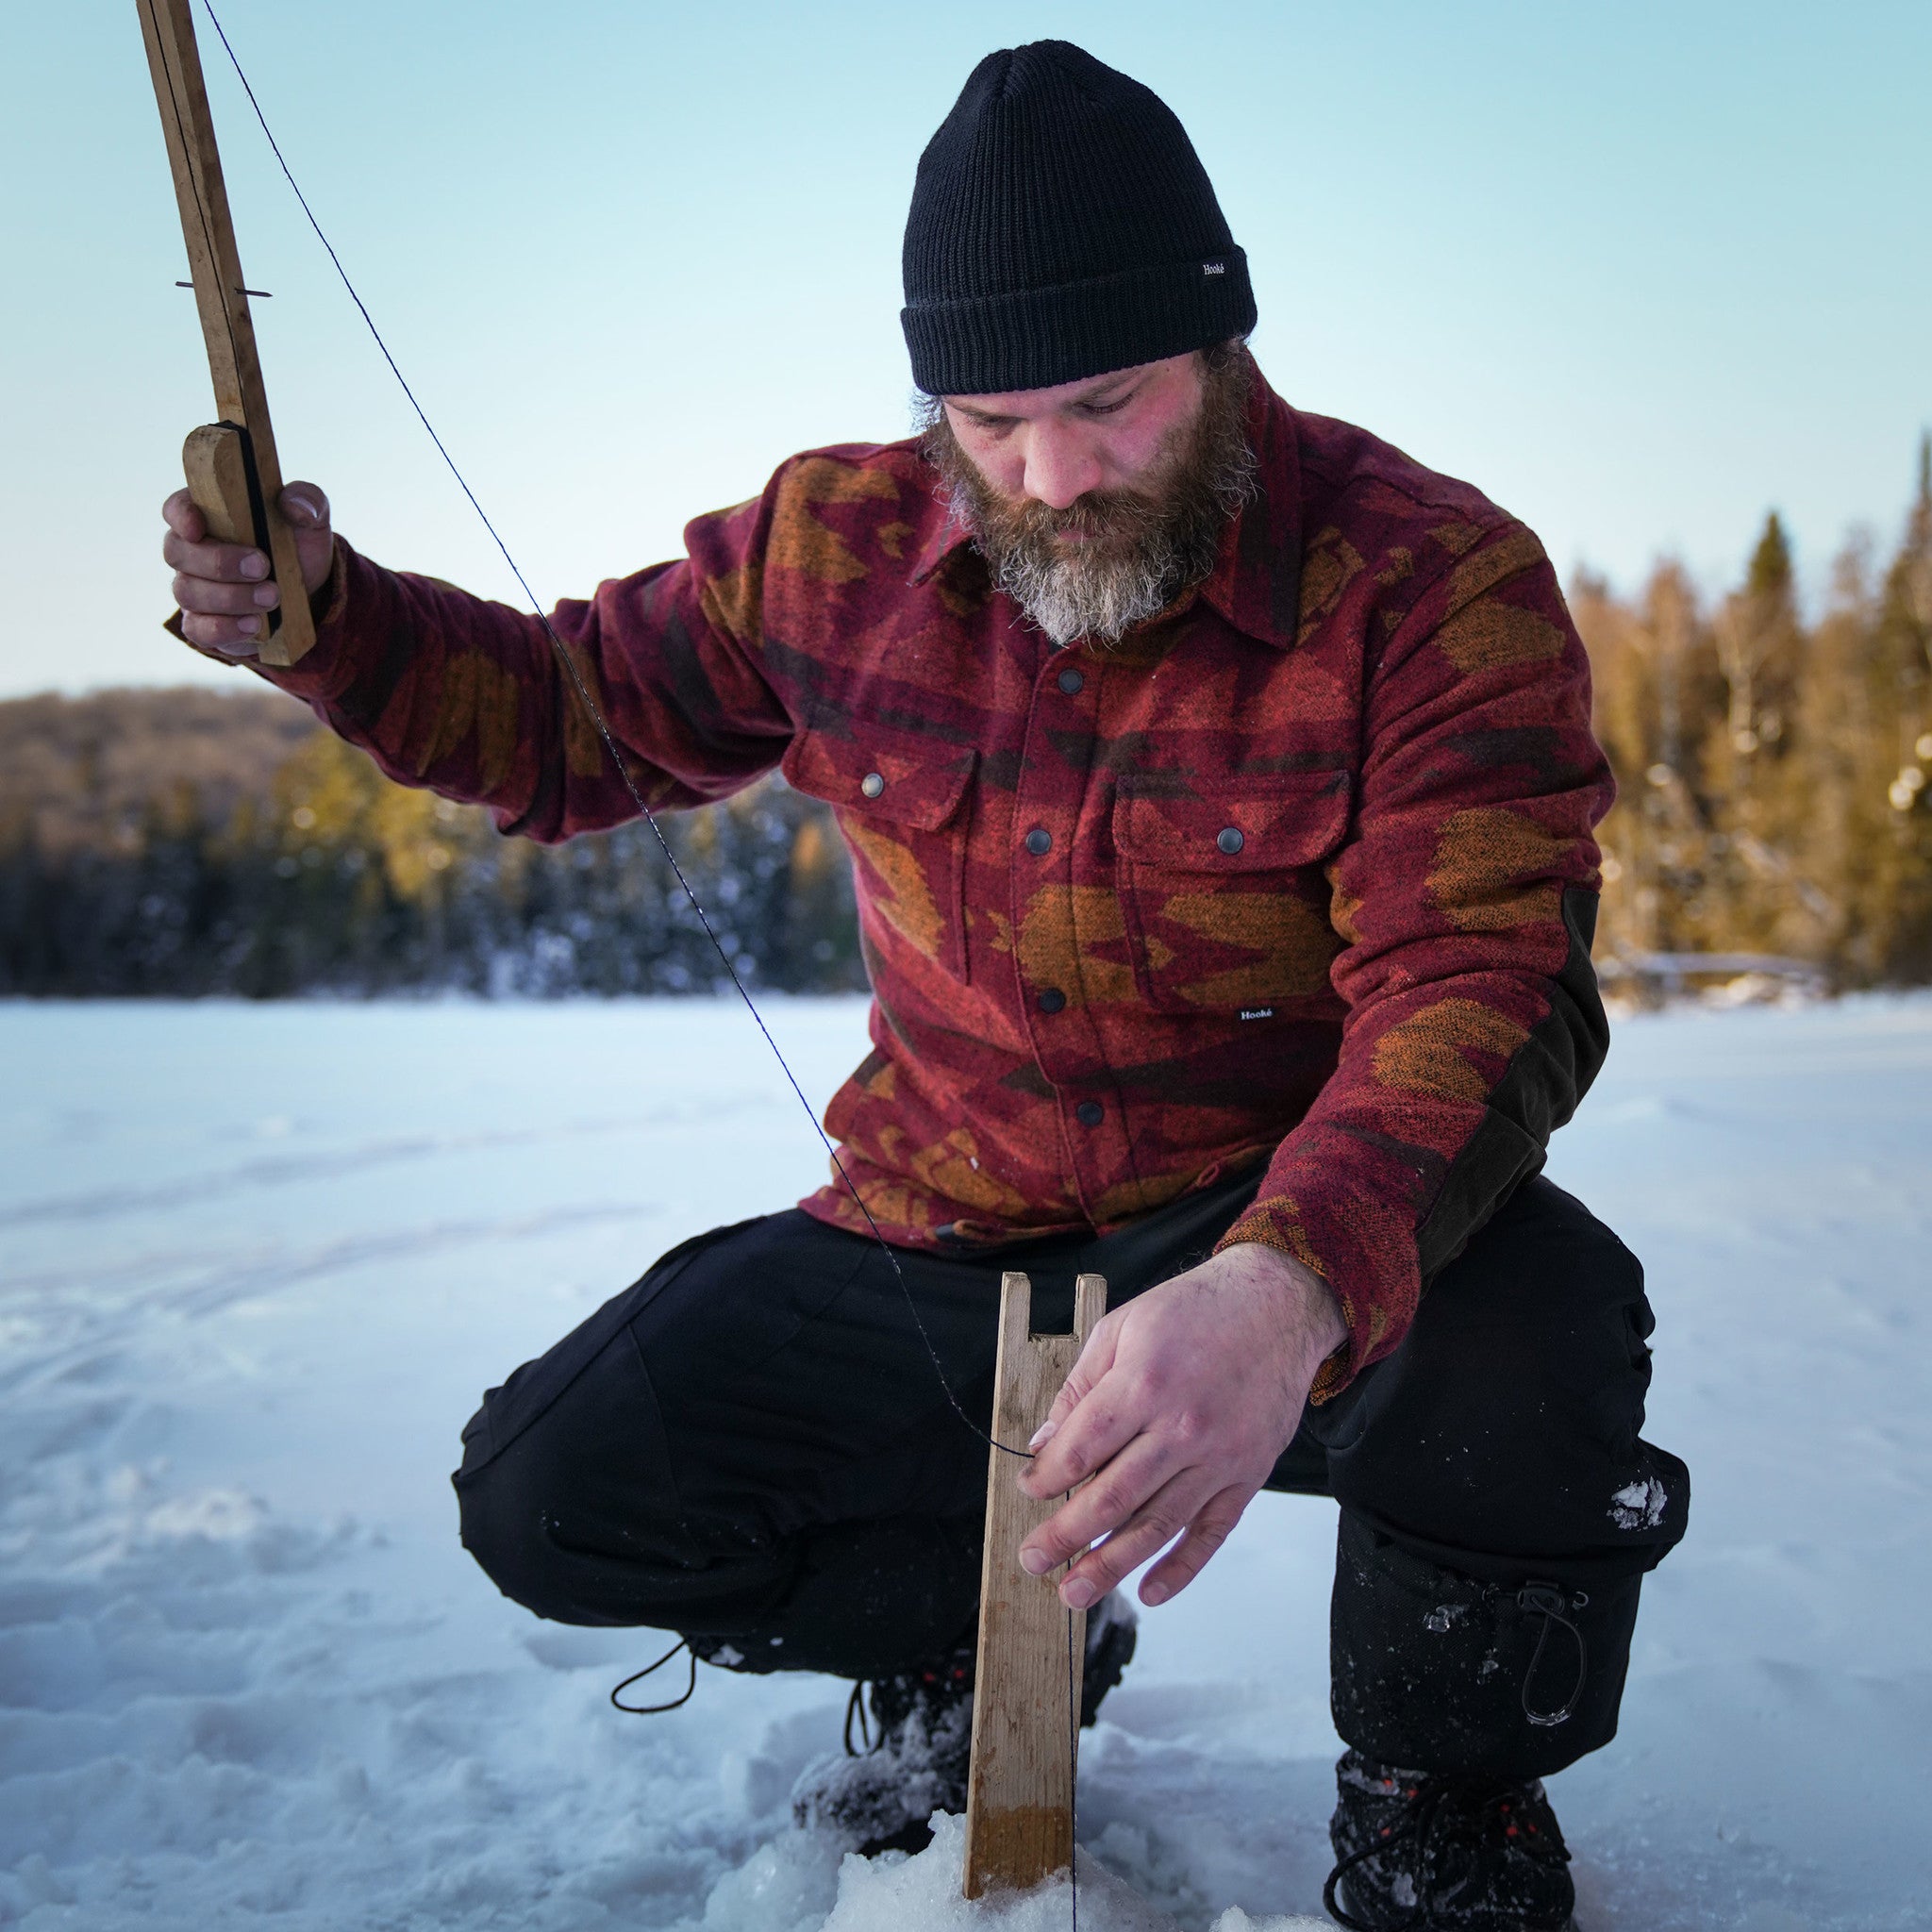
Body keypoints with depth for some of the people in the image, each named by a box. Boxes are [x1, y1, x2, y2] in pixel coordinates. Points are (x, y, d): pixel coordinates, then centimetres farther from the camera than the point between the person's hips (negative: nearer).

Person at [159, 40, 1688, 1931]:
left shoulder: (1436, 582, -16)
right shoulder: (843, 546, -2)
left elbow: (1477, 991, -26)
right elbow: (573, 720, 13)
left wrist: (1290, 1287, -46)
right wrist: (322, 615, -7)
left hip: (1280, 1246, -3)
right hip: (931, 1257, 4)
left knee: (1525, 1331, -36)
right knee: (558, 1491, -11)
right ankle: (977, 1638, 18)